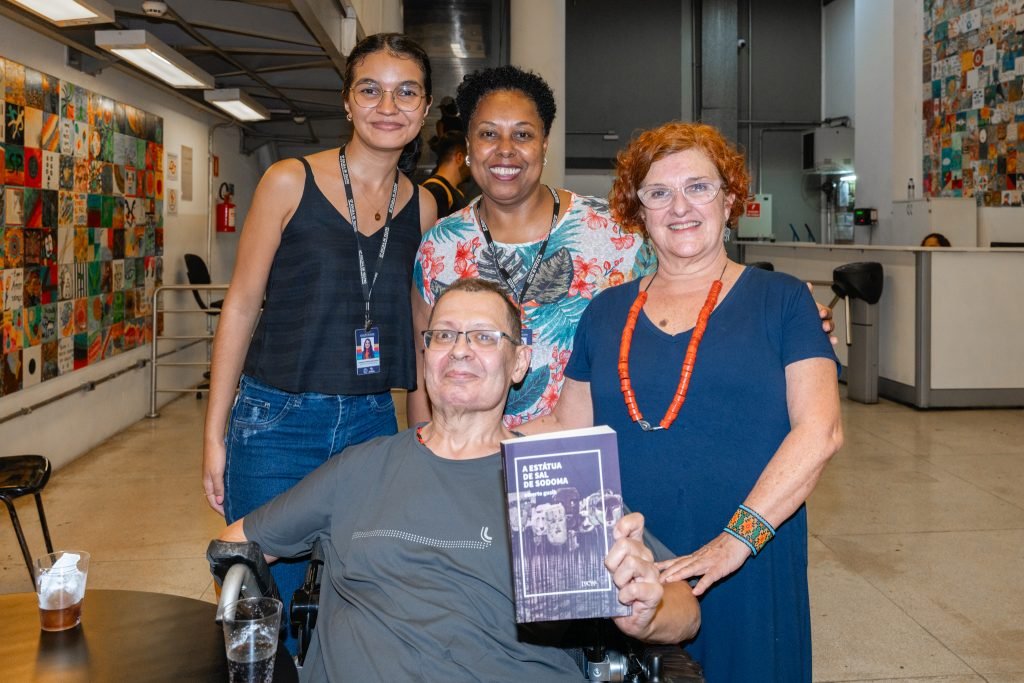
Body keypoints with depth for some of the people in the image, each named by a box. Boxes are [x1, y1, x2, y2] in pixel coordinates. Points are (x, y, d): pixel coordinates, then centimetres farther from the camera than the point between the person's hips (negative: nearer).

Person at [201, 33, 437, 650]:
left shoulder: (422, 207, 5)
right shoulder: (291, 182, -5)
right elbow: (241, 306, -3)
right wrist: (215, 435, -3)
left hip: (372, 422, 3)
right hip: (275, 420, -3)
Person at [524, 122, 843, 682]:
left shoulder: (780, 300, 1)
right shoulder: (606, 312, 10)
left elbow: (819, 430, -9)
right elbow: (569, 431, 12)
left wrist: (738, 537, -19)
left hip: (747, 570, -2)